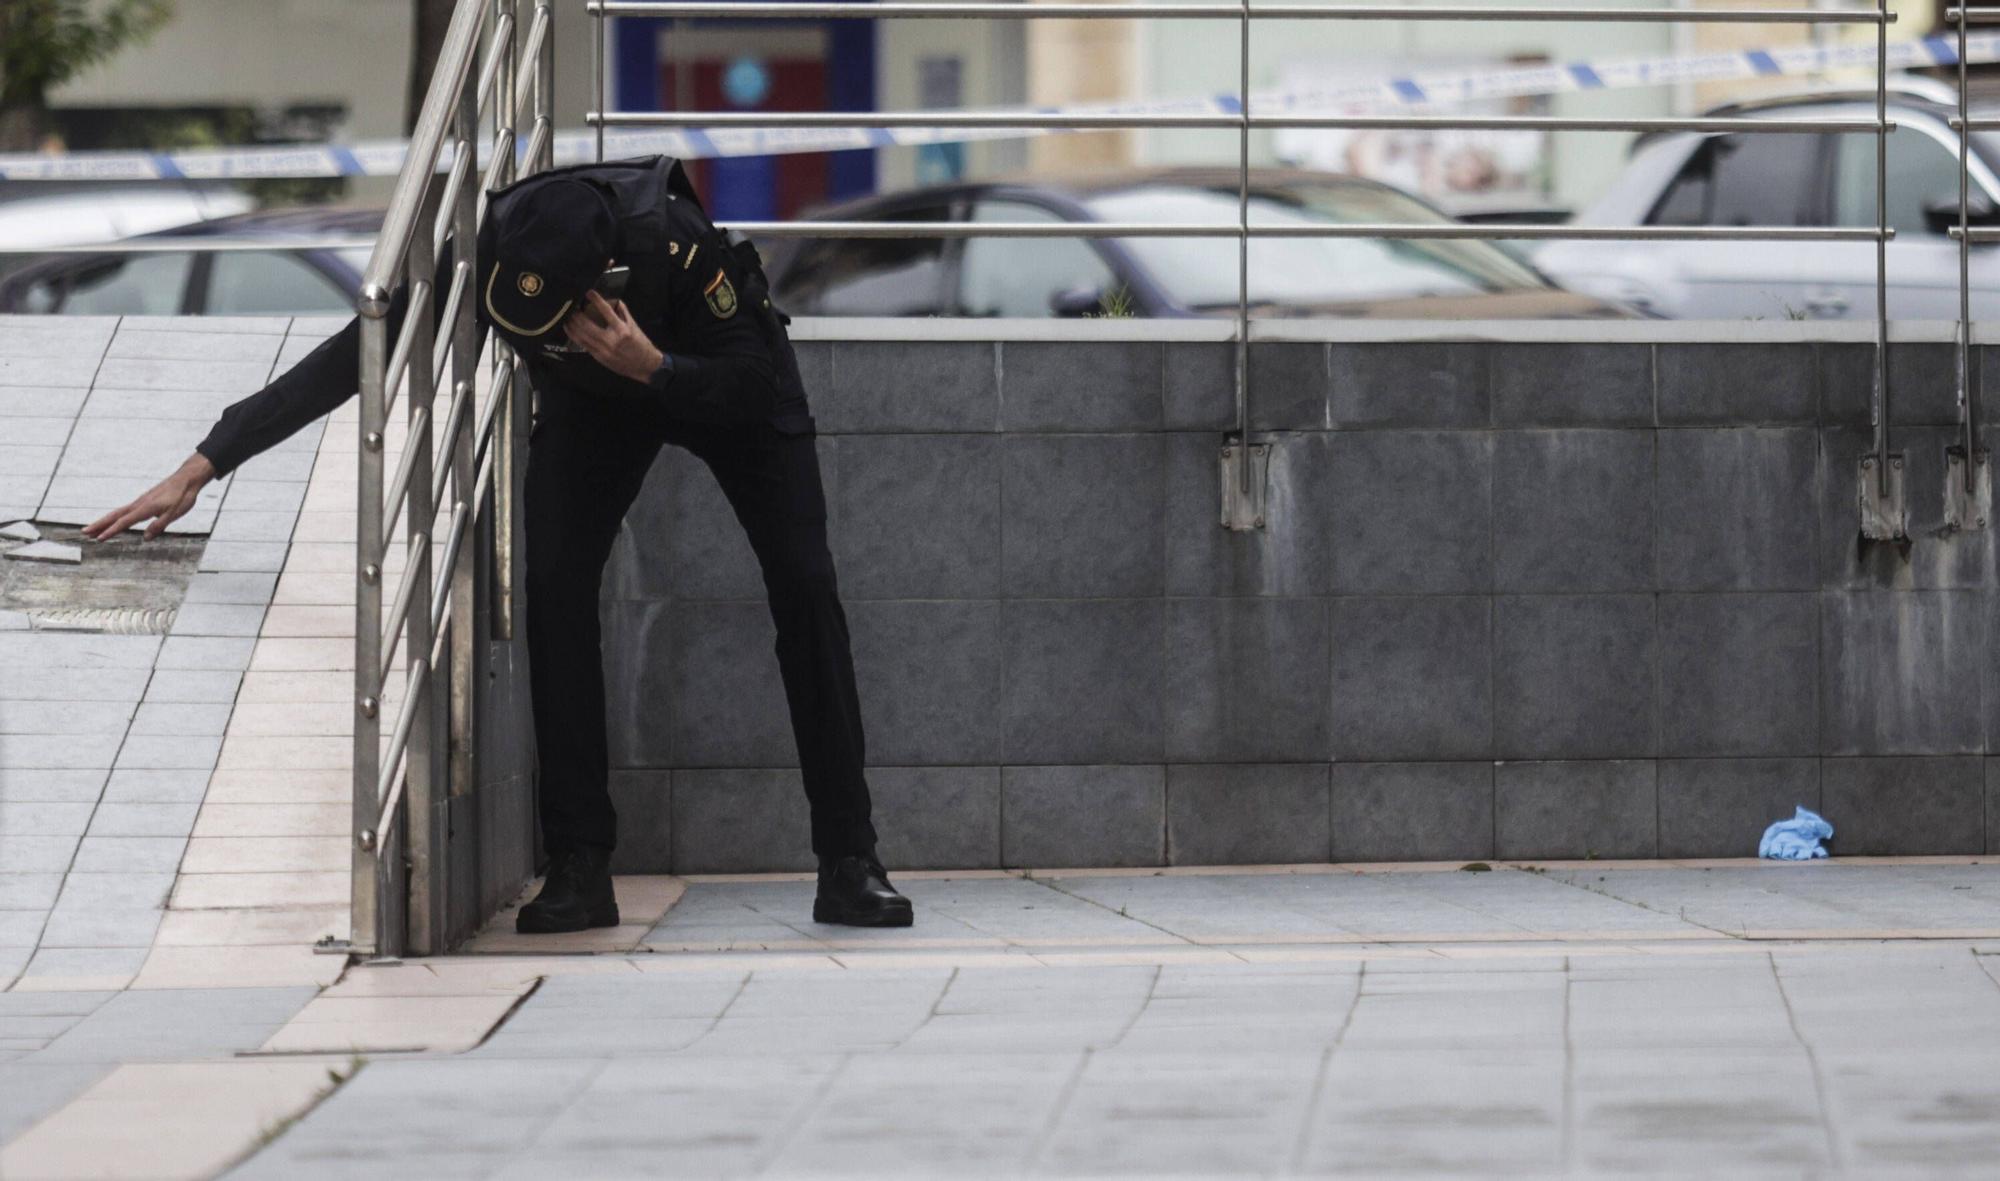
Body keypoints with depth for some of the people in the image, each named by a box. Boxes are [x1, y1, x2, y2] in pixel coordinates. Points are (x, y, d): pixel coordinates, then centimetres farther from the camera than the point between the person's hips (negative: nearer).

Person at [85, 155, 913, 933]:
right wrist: (201, 466, -31)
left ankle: (848, 865, -4)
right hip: (594, 398, 2)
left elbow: (751, 386, -30)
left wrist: (653, 367, -49)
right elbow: (344, 363, -29)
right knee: (554, 586, -17)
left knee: (801, 588, -11)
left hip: (718, 380, -2)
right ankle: (580, 872, -14)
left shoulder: (675, 245, -42)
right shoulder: (478, 259, -34)